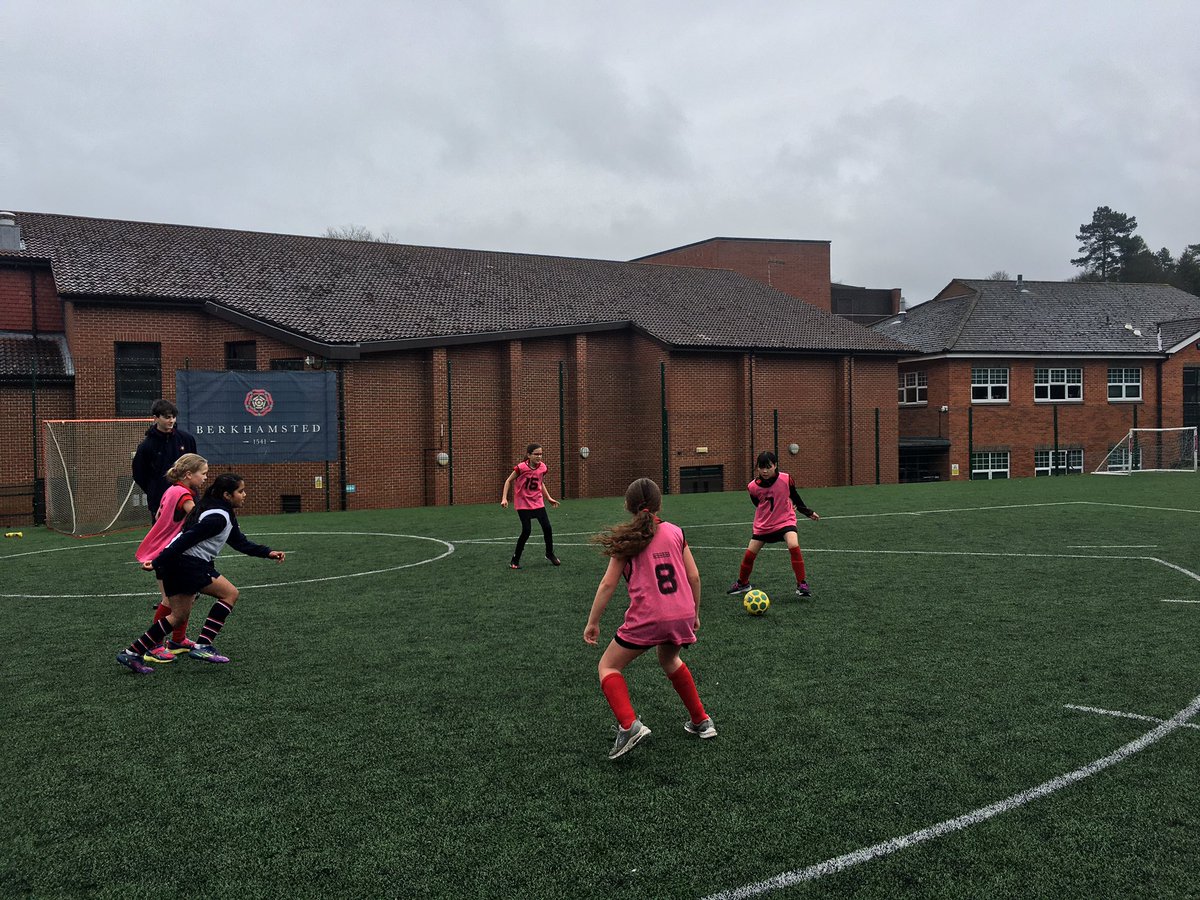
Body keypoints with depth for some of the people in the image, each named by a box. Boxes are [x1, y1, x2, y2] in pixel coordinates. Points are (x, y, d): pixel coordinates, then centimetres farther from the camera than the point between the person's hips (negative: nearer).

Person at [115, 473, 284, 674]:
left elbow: (240, 542, 20)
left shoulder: (224, 514, 15)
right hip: (187, 563, -10)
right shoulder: (218, 518, -18)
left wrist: (267, 553, 14)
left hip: (174, 564, 10)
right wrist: (158, 563, -23)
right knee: (229, 593, -6)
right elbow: (186, 539, -22)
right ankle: (202, 646, -6)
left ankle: (132, 653, 18)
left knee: (179, 615, 15)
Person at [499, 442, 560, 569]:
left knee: (547, 528, 1)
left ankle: (550, 554, 24)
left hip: (538, 502, 5)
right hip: (523, 503, -5)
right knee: (526, 530, -11)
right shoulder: (521, 467, -19)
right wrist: (504, 498, -14)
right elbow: (508, 481, -6)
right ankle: (515, 559, 5)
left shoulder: (542, 467, -4)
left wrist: (549, 498, 13)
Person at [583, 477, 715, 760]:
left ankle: (629, 725, -8)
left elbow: (608, 583, -3)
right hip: (682, 615, 5)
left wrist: (592, 622, 5)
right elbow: (694, 577, 7)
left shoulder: (626, 538, -1)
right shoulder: (675, 532, 8)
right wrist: (695, 614, 20)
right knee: (669, 660, 34)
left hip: (647, 618, -5)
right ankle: (701, 721, 34)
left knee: (608, 666, 12)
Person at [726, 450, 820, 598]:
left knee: (794, 546, -27)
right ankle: (742, 583, 33)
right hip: (763, 524, 2)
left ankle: (802, 585, -15)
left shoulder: (786, 479, -17)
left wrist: (809, 512, 10)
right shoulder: (753, 487, -15)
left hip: (785, 520, -2)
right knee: (749, 554, 6)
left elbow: (795, 496, 2)